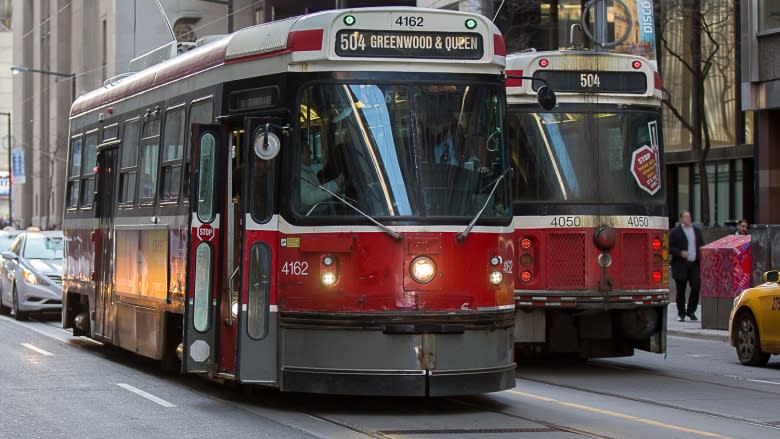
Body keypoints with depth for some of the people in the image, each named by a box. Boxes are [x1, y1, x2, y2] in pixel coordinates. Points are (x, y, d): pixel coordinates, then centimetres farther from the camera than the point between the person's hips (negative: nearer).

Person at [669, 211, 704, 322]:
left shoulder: (696, 231, 14)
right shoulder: (675, 232, 0)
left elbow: (702, 245, 21)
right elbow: (669, 247, -4)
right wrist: (680, 253, -17)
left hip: (694, 264, 3)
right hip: (680, 265, -3)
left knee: (696, 288, -3)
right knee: (681, 290, 2)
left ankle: (691, 311, 12)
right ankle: (681, 314, 11)